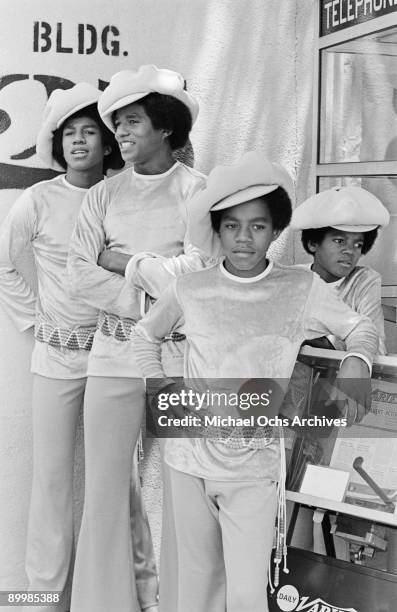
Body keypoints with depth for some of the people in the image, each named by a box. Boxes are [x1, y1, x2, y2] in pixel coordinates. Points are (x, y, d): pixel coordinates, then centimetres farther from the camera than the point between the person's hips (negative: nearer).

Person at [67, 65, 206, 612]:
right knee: (105, 485, 6)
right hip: (114, 354, 3)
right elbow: (79, 275, -1)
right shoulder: (104, 196, 9)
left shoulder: (199, 191, 1)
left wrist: (125, 262, -8)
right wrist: (148, 299, -11)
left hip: (180, 354, -2)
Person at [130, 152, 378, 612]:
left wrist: (356, 361, -12)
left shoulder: (302, 289, -4)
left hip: (255, 465, -2)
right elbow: (145, 334, 18)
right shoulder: (190, 289, 0)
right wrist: (157, 384, 6)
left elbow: (361, 329, 8)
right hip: (191, 455, 2)